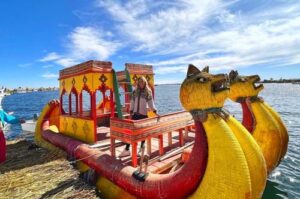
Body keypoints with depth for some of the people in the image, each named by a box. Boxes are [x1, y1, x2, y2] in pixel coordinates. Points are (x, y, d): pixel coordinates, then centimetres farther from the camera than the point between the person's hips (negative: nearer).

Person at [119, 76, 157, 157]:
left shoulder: (148, 92, 0)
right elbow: (132, 103, 9)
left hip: (143, 115, -3)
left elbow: (151, 103, -3)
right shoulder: (135, 92, 8)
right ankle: (127, 149, 10)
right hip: (135, 114, 3)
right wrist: (131, 112, 4)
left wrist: (155, 112, -12)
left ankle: (142, 148, 24)